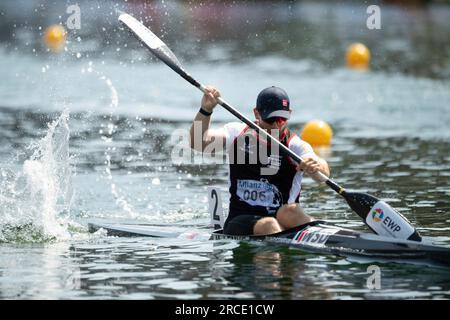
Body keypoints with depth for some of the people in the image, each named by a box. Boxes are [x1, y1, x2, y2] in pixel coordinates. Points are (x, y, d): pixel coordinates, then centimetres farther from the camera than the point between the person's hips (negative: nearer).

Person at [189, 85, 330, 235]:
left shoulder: (295, 145, 1)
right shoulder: (238, 133, 7)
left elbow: (324, 173, -18)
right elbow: (197, 143, -6)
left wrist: (318, 166, -43)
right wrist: (205, 110, -23)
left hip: (283, 219, 1)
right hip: (240, 221, 0)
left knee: (290, 211, -33)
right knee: (270, 225, -32)